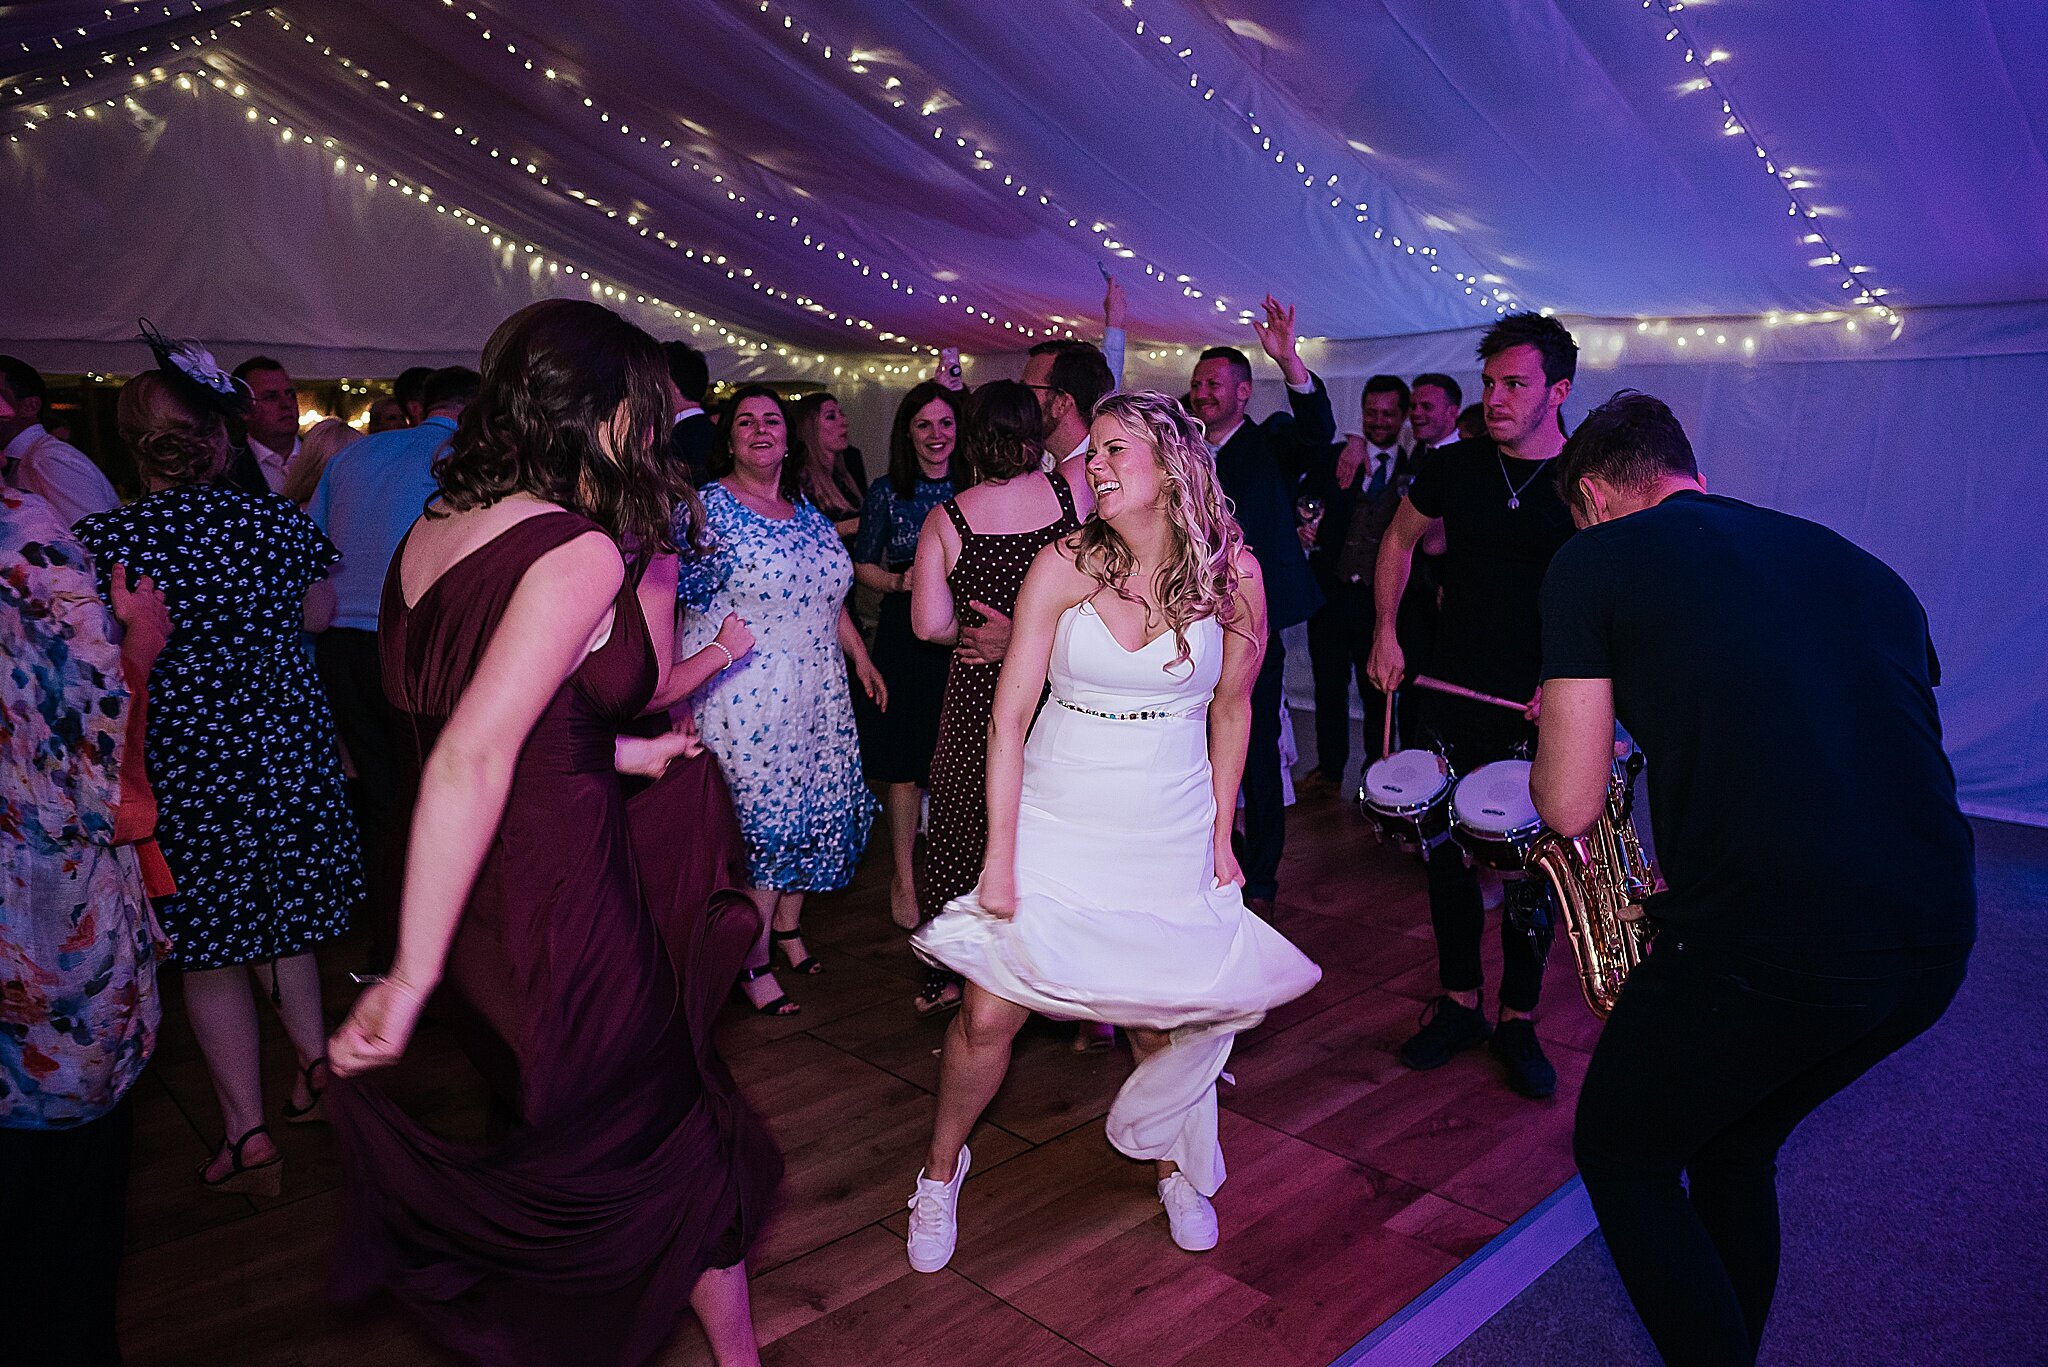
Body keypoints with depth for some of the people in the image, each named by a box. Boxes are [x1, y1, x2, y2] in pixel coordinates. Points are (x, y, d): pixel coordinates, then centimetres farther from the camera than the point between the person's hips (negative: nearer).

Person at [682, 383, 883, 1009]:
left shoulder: (806, 511, 13)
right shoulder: (707, 505, -6)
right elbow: (682, 596, -11)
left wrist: (860, 657, 21)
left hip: (818, 689, 7)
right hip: (745, 692, -7)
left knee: (814, 805, 11)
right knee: (760, 814, -4)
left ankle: (788, 925, 30)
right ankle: (754, 962, 10)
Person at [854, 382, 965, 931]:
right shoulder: (887, 491, 2)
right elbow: (862, 566, 5)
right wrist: (900, 582, -13)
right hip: (906, 635, -1)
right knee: (905, 760, 2)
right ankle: (904, 877, 15)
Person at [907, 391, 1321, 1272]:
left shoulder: (1233, 574, -5)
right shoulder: (1062, 568, -10)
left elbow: (1230, 710, 7)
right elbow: (1010, 715, -8)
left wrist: (1220, 835, 7)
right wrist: (1000, 853, -10)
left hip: (1174, 832, 1)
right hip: (1058, 824, -1)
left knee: (1171, 1021, 9)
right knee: (990, 1013, -2)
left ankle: (1173, 1164, 41)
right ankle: (942, 1167, 27)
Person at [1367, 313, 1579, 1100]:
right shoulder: (1455, 467, 2)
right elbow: (1400, 539, 17)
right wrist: (1386, 634, 9)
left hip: (1542, 716, -3)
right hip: (1454, 704, 3)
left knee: (1533, 870, 4)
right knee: (1448, 857, 9)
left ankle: (1519, 1021, 21)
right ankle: (1459, 1004, 26)